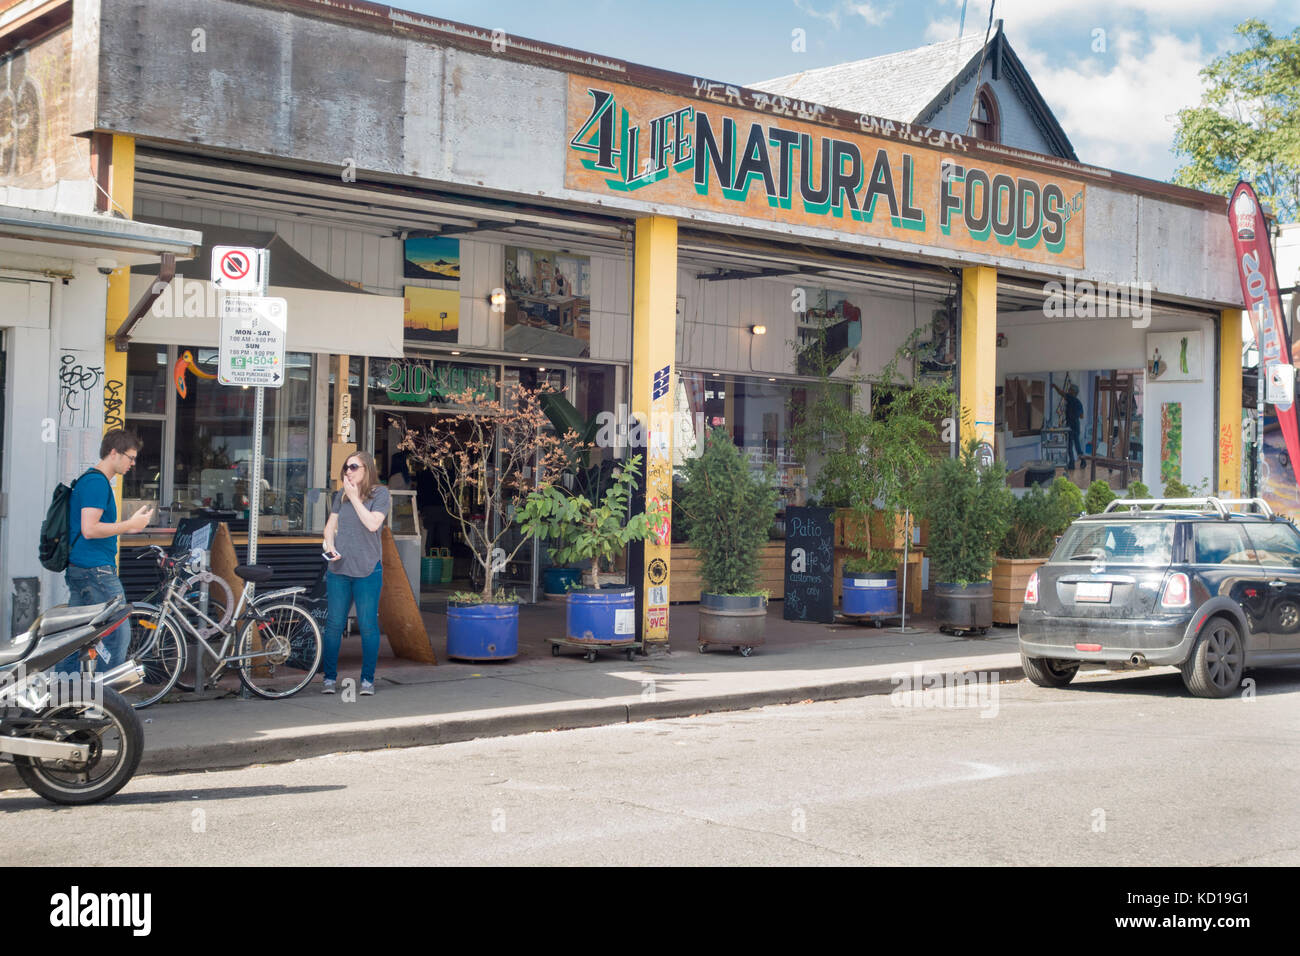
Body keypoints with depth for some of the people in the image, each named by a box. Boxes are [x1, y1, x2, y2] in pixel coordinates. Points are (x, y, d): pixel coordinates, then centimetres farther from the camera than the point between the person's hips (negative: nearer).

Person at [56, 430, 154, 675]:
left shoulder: (88, 480, 19)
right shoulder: (97, 482, -14)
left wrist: (126, 528, 17)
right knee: (119, 634, -6)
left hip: (77, 569, 11)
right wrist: (130, 524, -15)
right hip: (96, 570, -11)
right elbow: (90, 529, -22)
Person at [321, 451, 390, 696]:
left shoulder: (380, 494, -1)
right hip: (338, 567, 4)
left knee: (368, 625, 0)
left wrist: (354, 497, -9)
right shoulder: (341, 495, 12)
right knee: (334, 624, 4)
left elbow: (373, 523, -14)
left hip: (367, 570, -4)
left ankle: (367, 679, 8)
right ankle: (329, 677, 12)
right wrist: (330, 546, -4)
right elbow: (331, 525, 15)